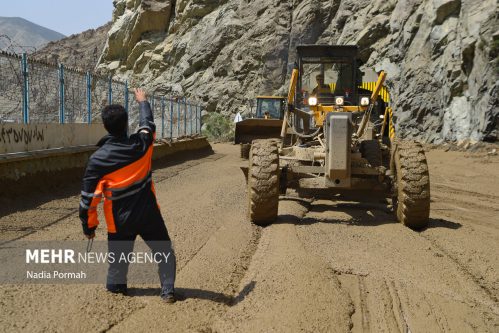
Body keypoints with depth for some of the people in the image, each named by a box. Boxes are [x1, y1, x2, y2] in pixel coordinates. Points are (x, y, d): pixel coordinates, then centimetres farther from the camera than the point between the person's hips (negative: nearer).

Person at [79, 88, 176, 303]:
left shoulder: (98, 159, -15)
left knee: (118, 254, 20)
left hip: (120, 221, -1)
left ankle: (116, 286, 38)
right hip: (149, 215, 1)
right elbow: (148, 124, 13)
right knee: (164, 251, 12)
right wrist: (143, 101, 31)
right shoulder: (141, 144, -11)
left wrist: (89, 226, 1)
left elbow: (89, 197, -11)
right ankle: (167, 291, 10)